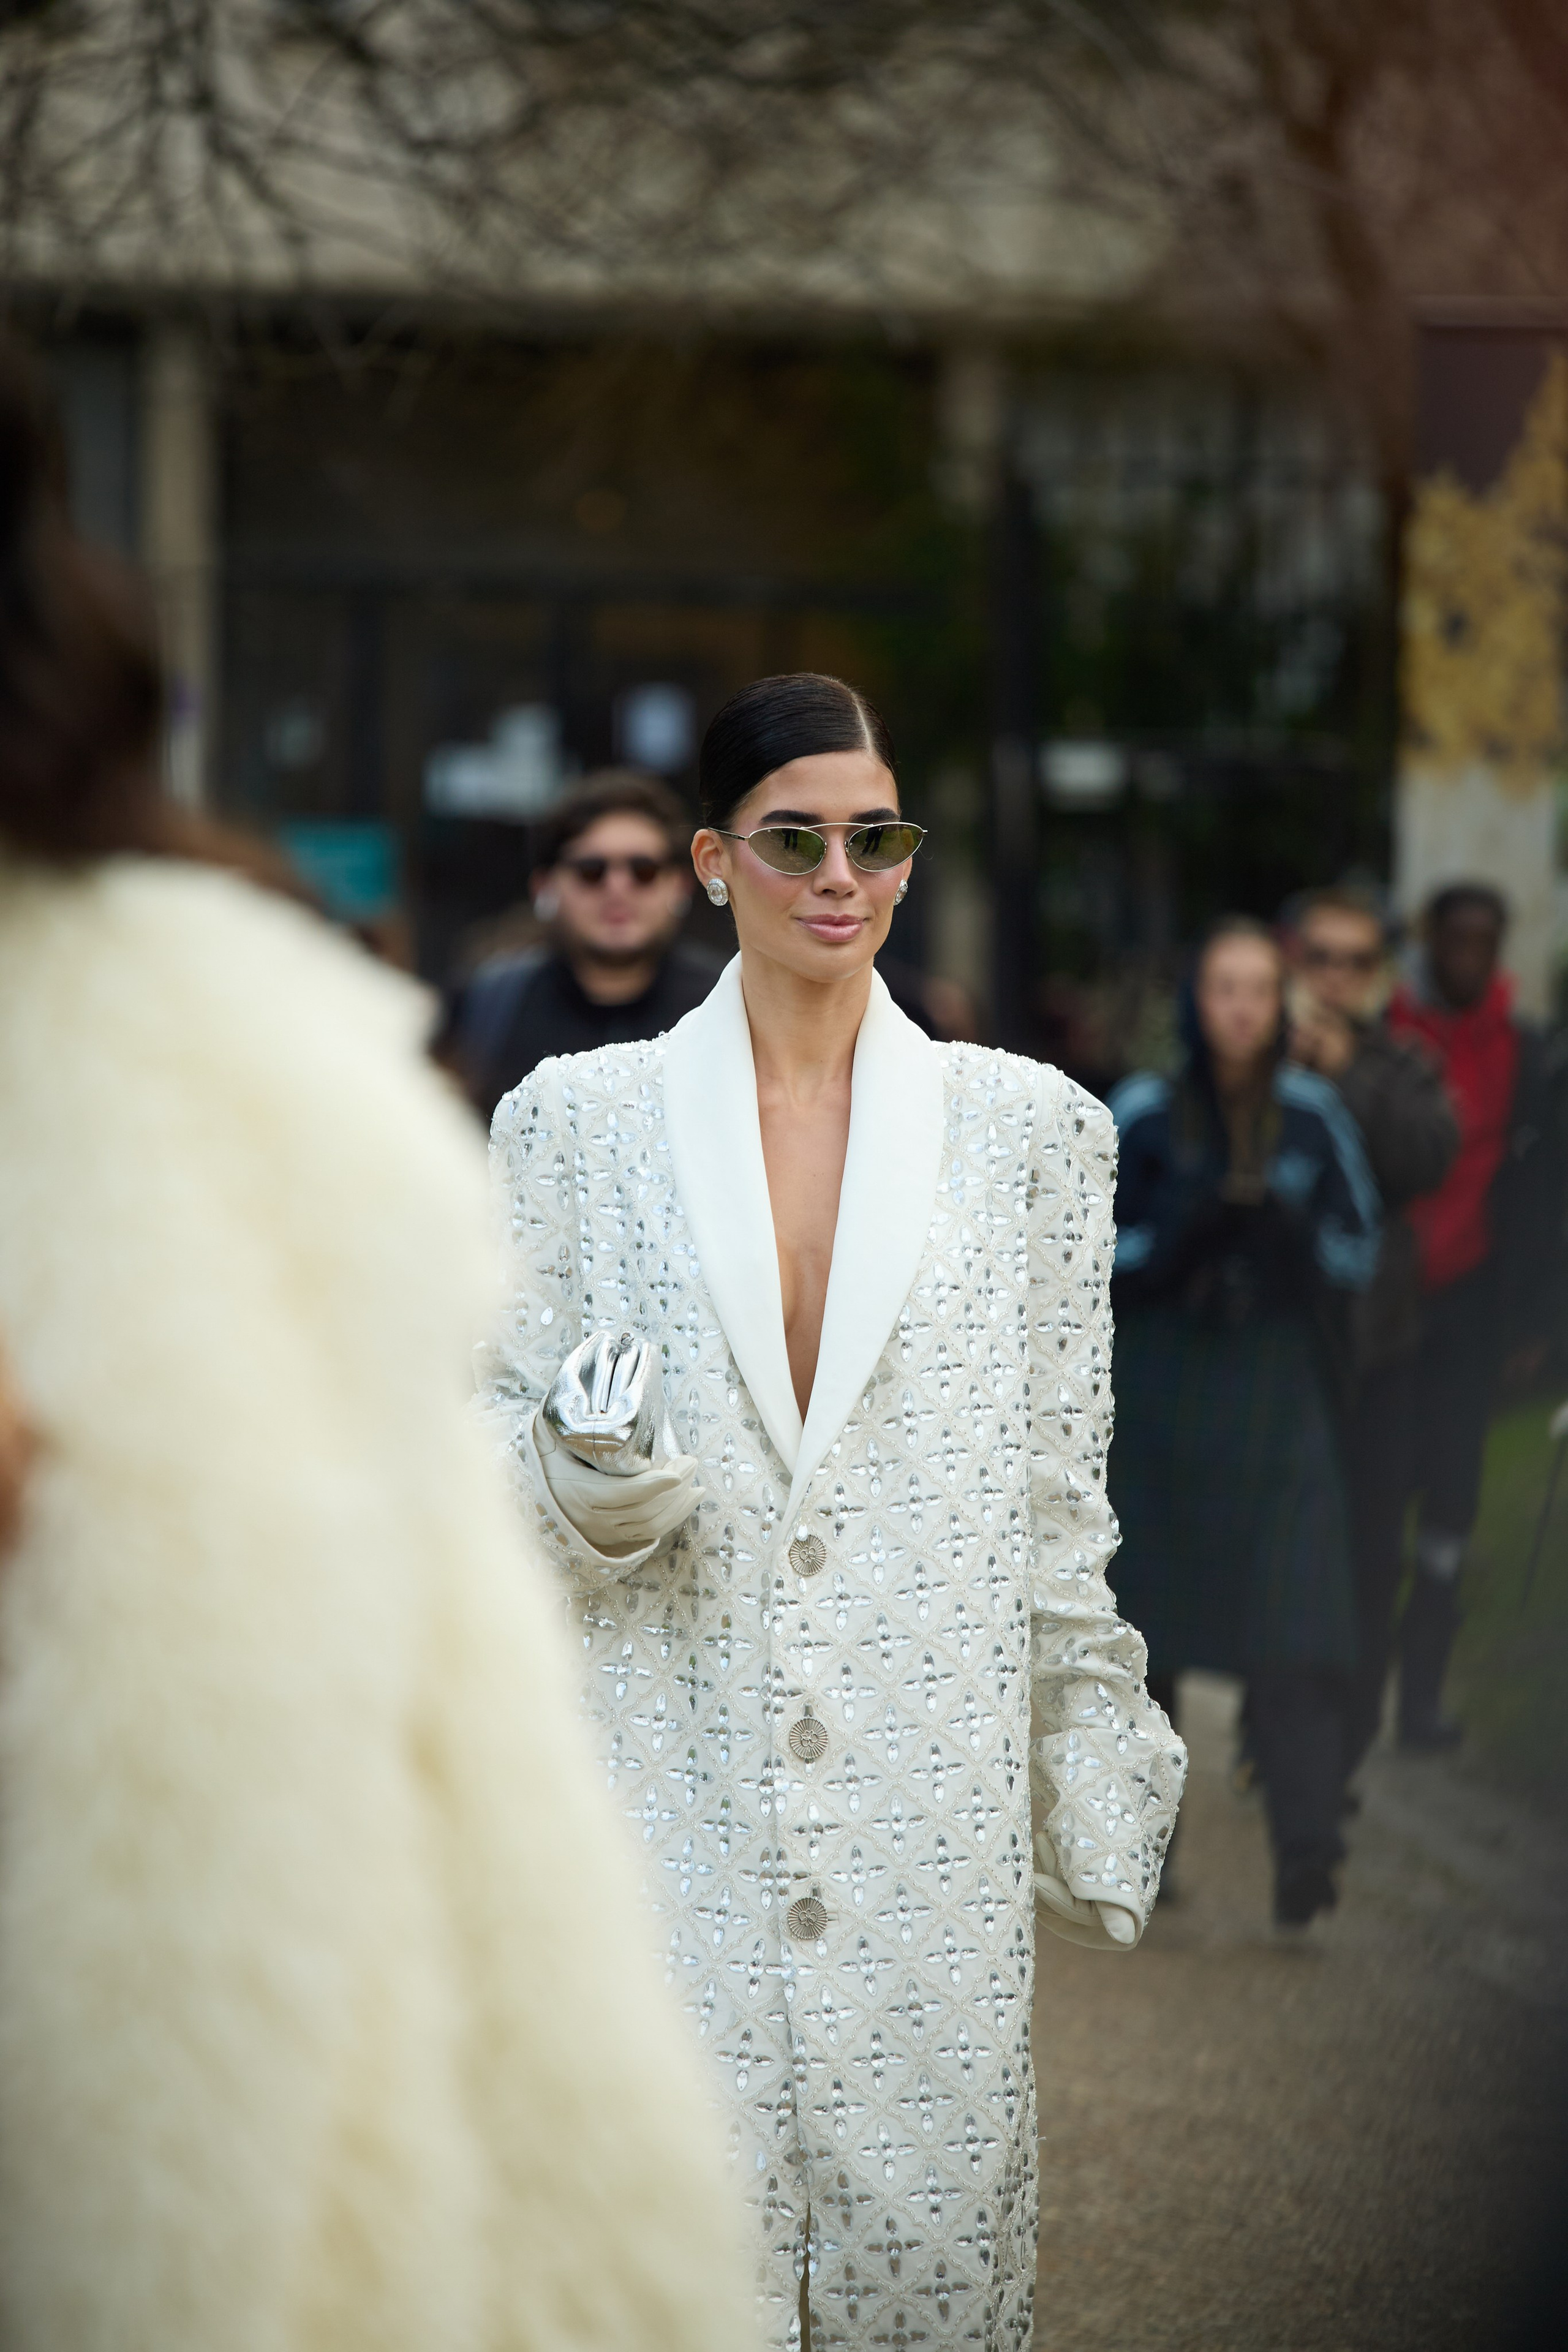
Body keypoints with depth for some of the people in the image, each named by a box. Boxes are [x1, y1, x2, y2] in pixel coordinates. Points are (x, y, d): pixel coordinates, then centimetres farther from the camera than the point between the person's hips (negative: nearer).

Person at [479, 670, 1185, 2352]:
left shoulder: (1028, 1128, 7)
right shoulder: (578, 1121, 5)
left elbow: (1064, 1507, 9)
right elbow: (499, 1436, 9)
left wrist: (1093, 1808, 7)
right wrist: (584, 1485, -15)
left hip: (935, 1800, 1)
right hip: (677, 1800, -1)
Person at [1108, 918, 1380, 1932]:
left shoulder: (1313, 1115, 2)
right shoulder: (1143, 1114, -1)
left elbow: (1361, 1251, 5)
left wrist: (1281, 1226, -14)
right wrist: (1188, 1224, -17)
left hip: (1276, 1398, 0)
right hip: (1160, 1390, 0)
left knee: (1295, 1633, -12)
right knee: (1150, 1627, 5)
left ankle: (1308, 1853, -16)